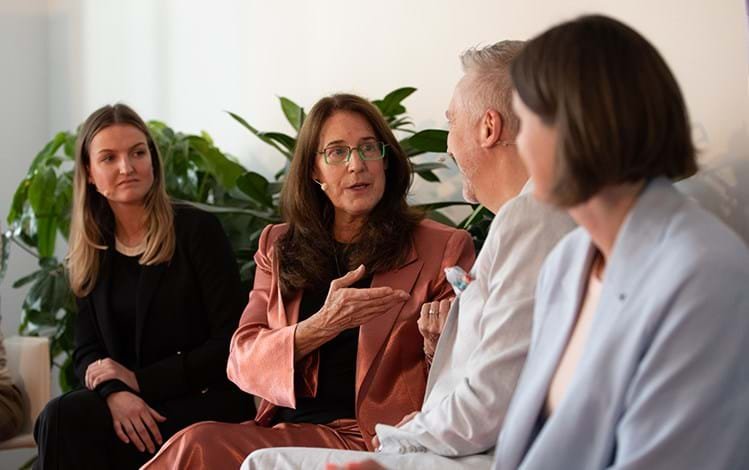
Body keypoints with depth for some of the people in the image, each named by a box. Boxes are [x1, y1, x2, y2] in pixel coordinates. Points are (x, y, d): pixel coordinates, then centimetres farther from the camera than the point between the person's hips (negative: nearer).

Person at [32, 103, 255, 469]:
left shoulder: (197, 230, -3)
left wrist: (140, 380, -12)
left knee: (67, 423, -28)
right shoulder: (92, 251, 12)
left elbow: (230, 342, -8)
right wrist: (115, 392, -16)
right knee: (63, 415, -29)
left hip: (206, 404, -4)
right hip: (130, 407, 4)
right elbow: (86, 352, 7)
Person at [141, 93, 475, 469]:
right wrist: (321, 326, -15)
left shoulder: (444, 249, 4)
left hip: (369, 438, -4)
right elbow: (242, 360, 4)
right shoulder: (279, 247, 16)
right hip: (283, 428, 4)